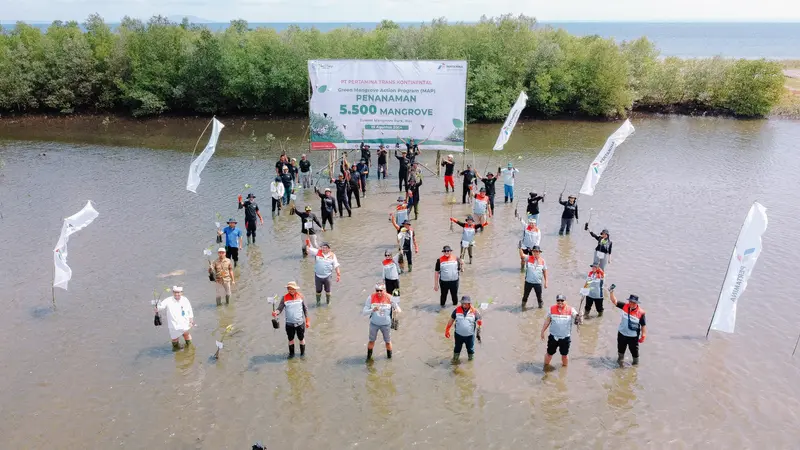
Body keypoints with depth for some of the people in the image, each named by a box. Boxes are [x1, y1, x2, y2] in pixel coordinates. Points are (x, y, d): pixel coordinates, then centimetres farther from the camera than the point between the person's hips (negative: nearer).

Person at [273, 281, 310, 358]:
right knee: (291, 339, 16)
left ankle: (303, 353, 36)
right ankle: (291, 353, 38)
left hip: (300, 323, 0)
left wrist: (307, 321, 3)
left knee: (302, 339, 16)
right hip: (289, 324, 0)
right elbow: (280, 308, -14)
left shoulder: (300, 296, -7)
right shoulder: (285, 298, -10)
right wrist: (276, 312, -37)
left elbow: (305, 309, 1)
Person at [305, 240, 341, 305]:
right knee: (318, 290, 15)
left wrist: (338, 275, -3)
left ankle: (328, 302, 37)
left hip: (327, 276, 0)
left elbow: (336, 266, 0)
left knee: (327, 290, 16)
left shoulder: (332, 255, -6)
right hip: (318, 276, 0)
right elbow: (308, 249, -13)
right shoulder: (317, 252, -8)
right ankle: (318, 302, 37)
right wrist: (307, 242, -28)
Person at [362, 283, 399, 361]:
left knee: (388, 342, 13)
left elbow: (397, 308, -6)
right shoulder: (371, 298, -15)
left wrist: (397, 310, -32)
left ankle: (389, 357, 37)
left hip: (386, 324, 0)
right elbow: (364, 312, -14)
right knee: (371, 341, 16)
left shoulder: (389, 298, -14)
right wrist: (373, 310, -35)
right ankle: (369, 357, 38)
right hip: (374, 323, 0)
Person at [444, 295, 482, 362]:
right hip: (459, 334, 1)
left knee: (470, 348, 20)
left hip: (470, 335, -1)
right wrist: (447, 331, 0)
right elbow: (451, 320, -1)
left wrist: (479, 322, -35)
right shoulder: (457, 310, -11)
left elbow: (479, 320, -10)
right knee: (457, 347, 22)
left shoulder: (474, 311, -15)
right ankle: (455, 358, 45)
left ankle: (471, 358, 45)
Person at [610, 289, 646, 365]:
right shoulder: (625, 306, -11)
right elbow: (614, 301, -7)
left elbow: (643, 325, -12)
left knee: (634, 351, 12)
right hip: (622, 333, 4)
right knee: (620, 349, 24)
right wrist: (611, 291, -17)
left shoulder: (641, 312, -21)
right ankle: (620, 359, 50)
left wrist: (643, 336, -11)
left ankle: (636, 362, 37)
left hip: (633, 336, -4)